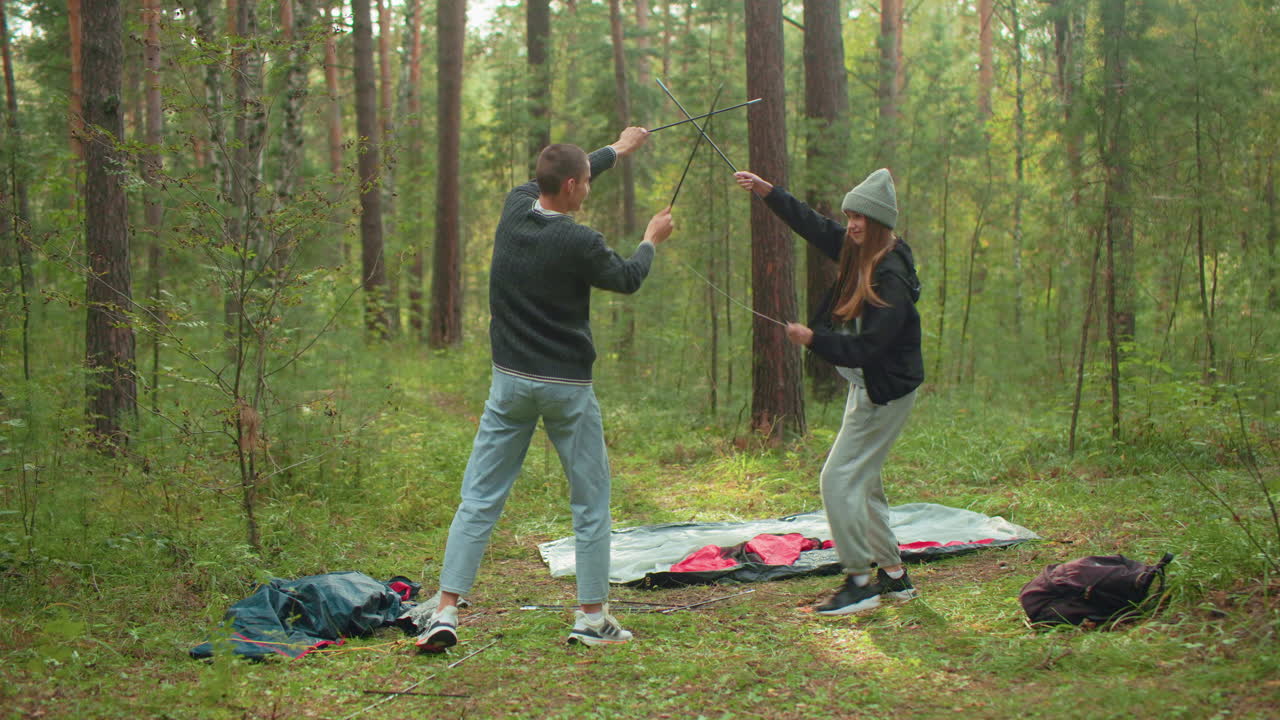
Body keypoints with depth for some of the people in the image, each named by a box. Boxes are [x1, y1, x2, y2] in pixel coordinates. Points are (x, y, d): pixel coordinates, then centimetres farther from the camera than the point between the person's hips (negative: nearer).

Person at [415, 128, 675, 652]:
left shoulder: (514, 209, -1)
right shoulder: (580, 244, -16)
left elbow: (551, 180, 21)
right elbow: (627, 280, 4)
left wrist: (617, 150, 35)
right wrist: (651, 240, 25)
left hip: (509, 382, 5)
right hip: (566, 387, -4)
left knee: (479, 500, 5)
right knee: (591, 503, 10)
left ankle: (445, 613, -1)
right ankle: (592, 617, 15)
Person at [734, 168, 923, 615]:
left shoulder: (891, 279, -23)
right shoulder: (859, 254, 4)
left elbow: (866, 348, -27)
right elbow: (813, 225, 15)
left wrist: (813, 339, -22)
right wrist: (767, 192, 9)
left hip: (885, 393, -10)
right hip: (865, 387, 10)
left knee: (839, 479, -11)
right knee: (863, 481, 15)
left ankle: (860, 582, -2)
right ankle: (894, 576, 25)